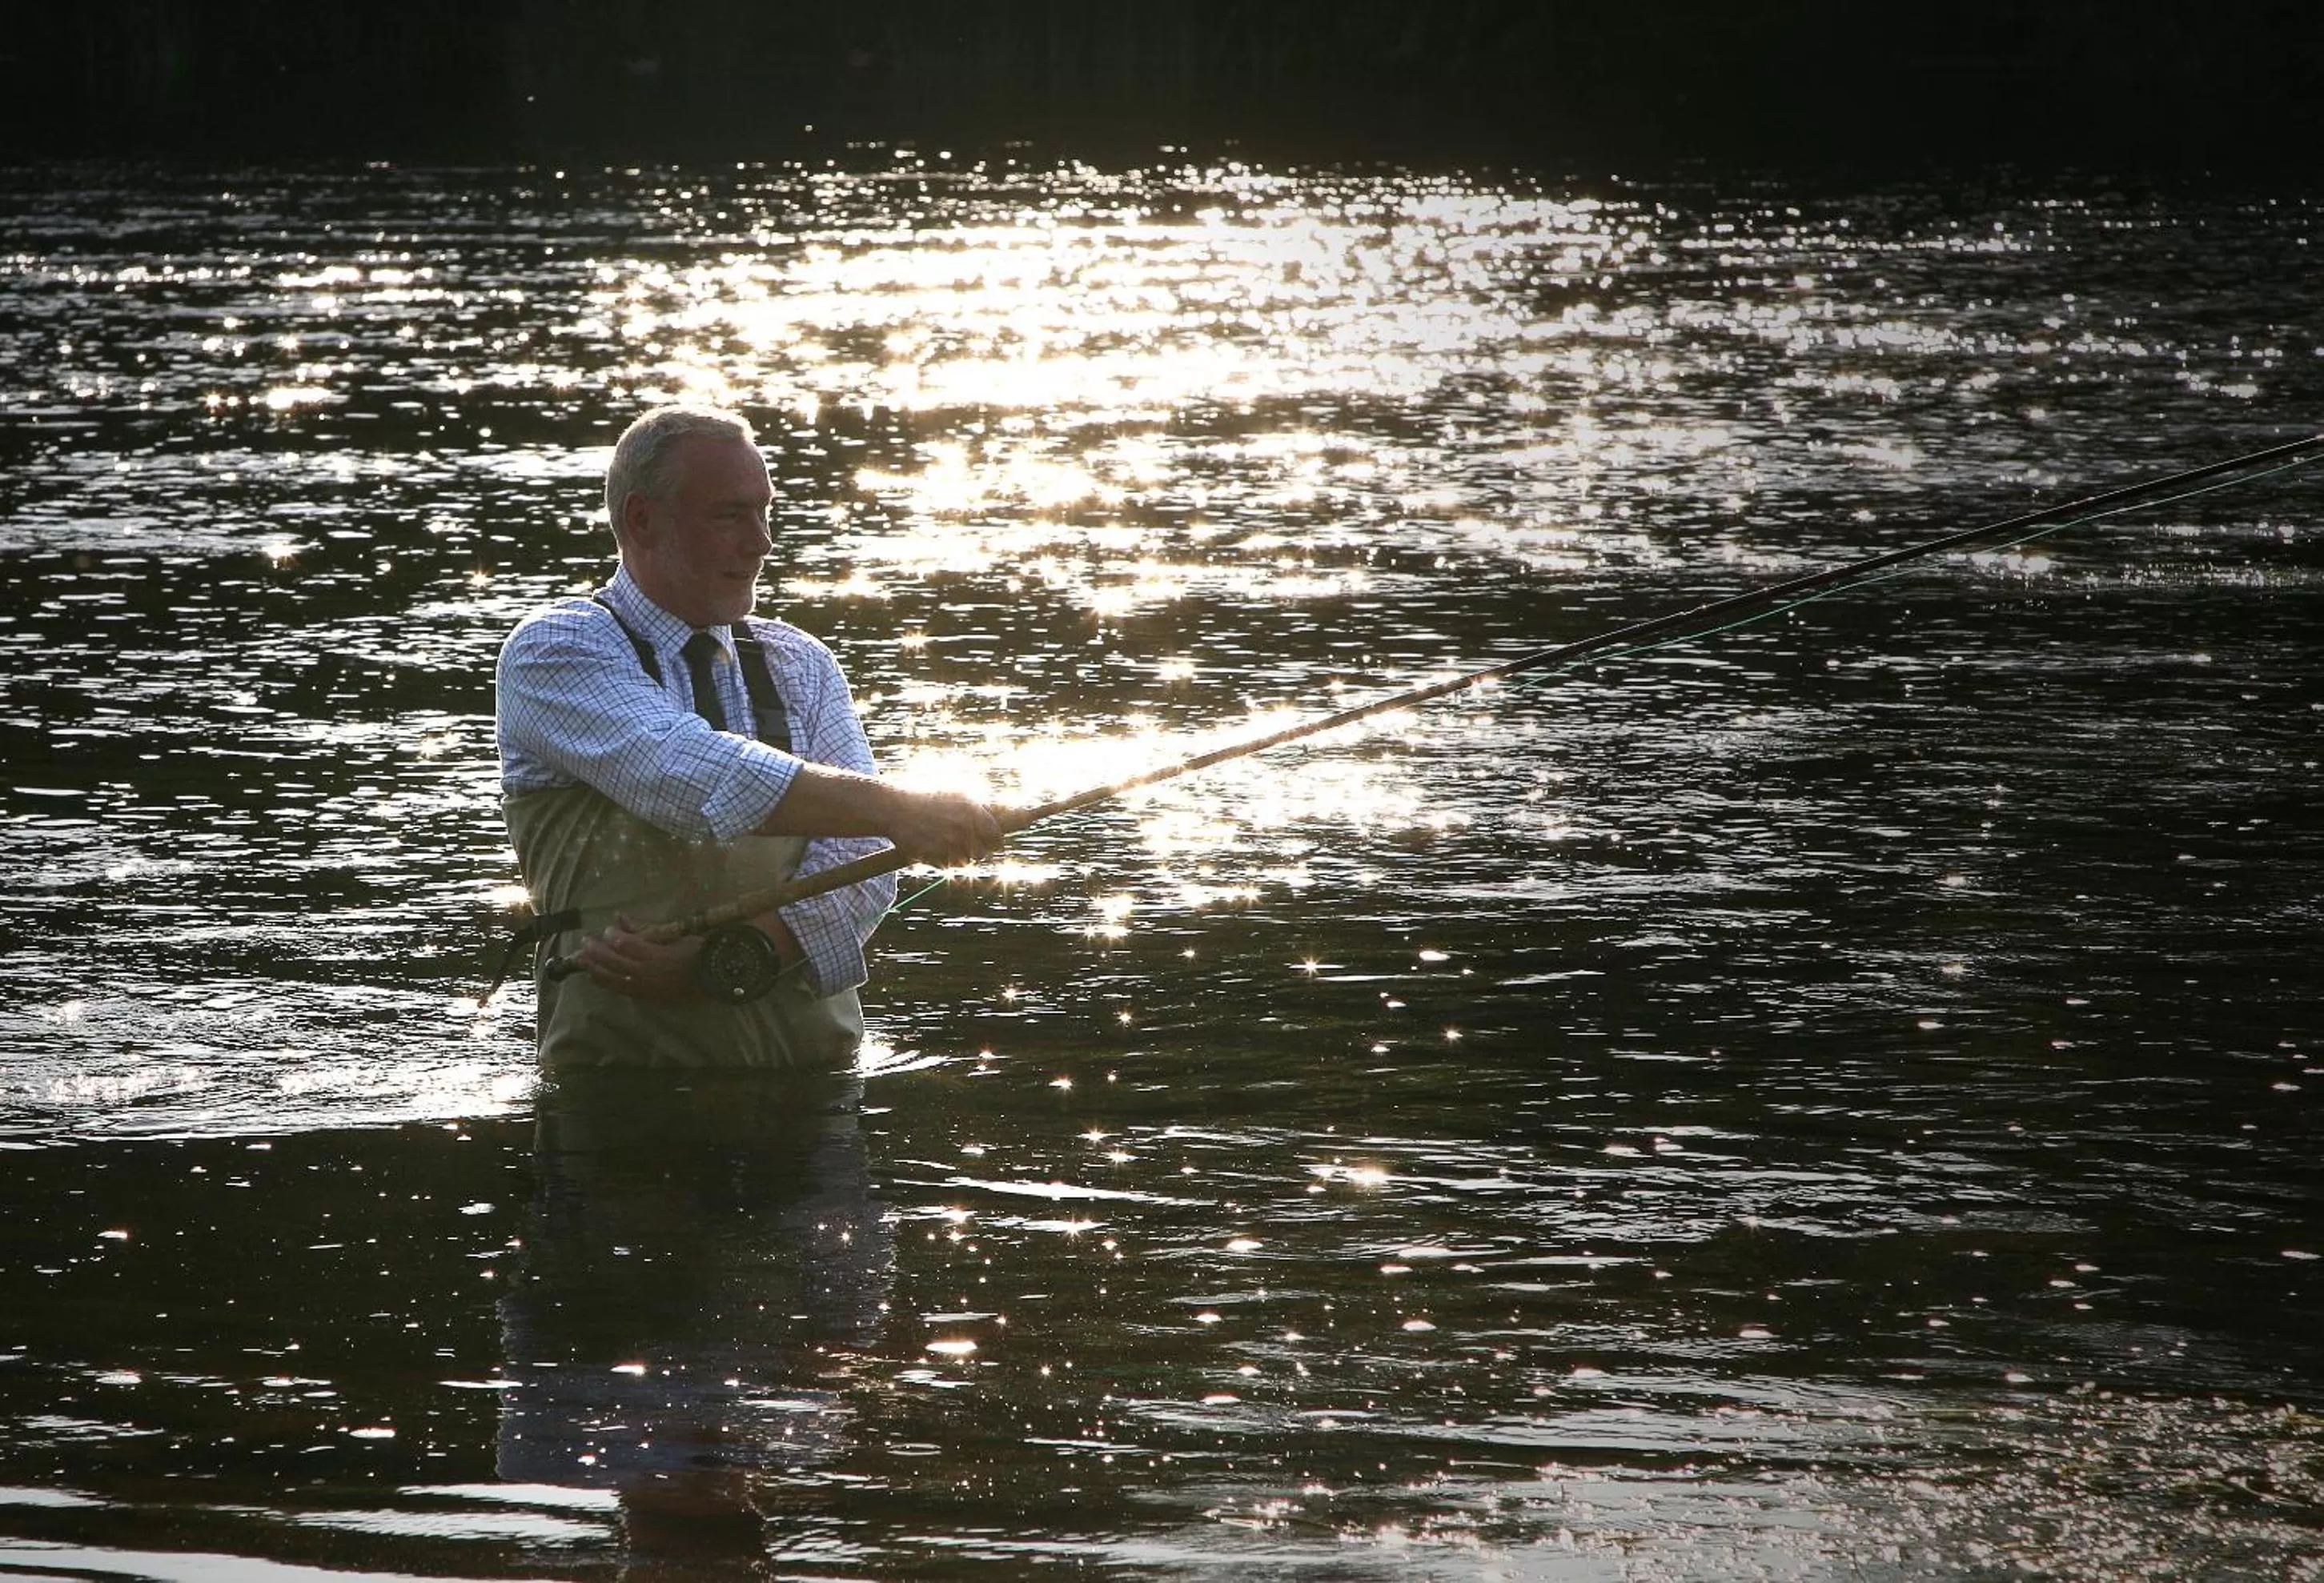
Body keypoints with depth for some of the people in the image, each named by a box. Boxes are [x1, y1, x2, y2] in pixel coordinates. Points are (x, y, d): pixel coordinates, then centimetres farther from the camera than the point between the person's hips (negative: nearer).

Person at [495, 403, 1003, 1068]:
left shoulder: (800, 665, 16)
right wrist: (896, 810, -25)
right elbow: (692, 777, -18)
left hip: (807, 1039, 4)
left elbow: (859, 865, 3)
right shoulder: (554, 652, 0)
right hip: (627, 1049, -4)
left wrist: (721, 959, -13)